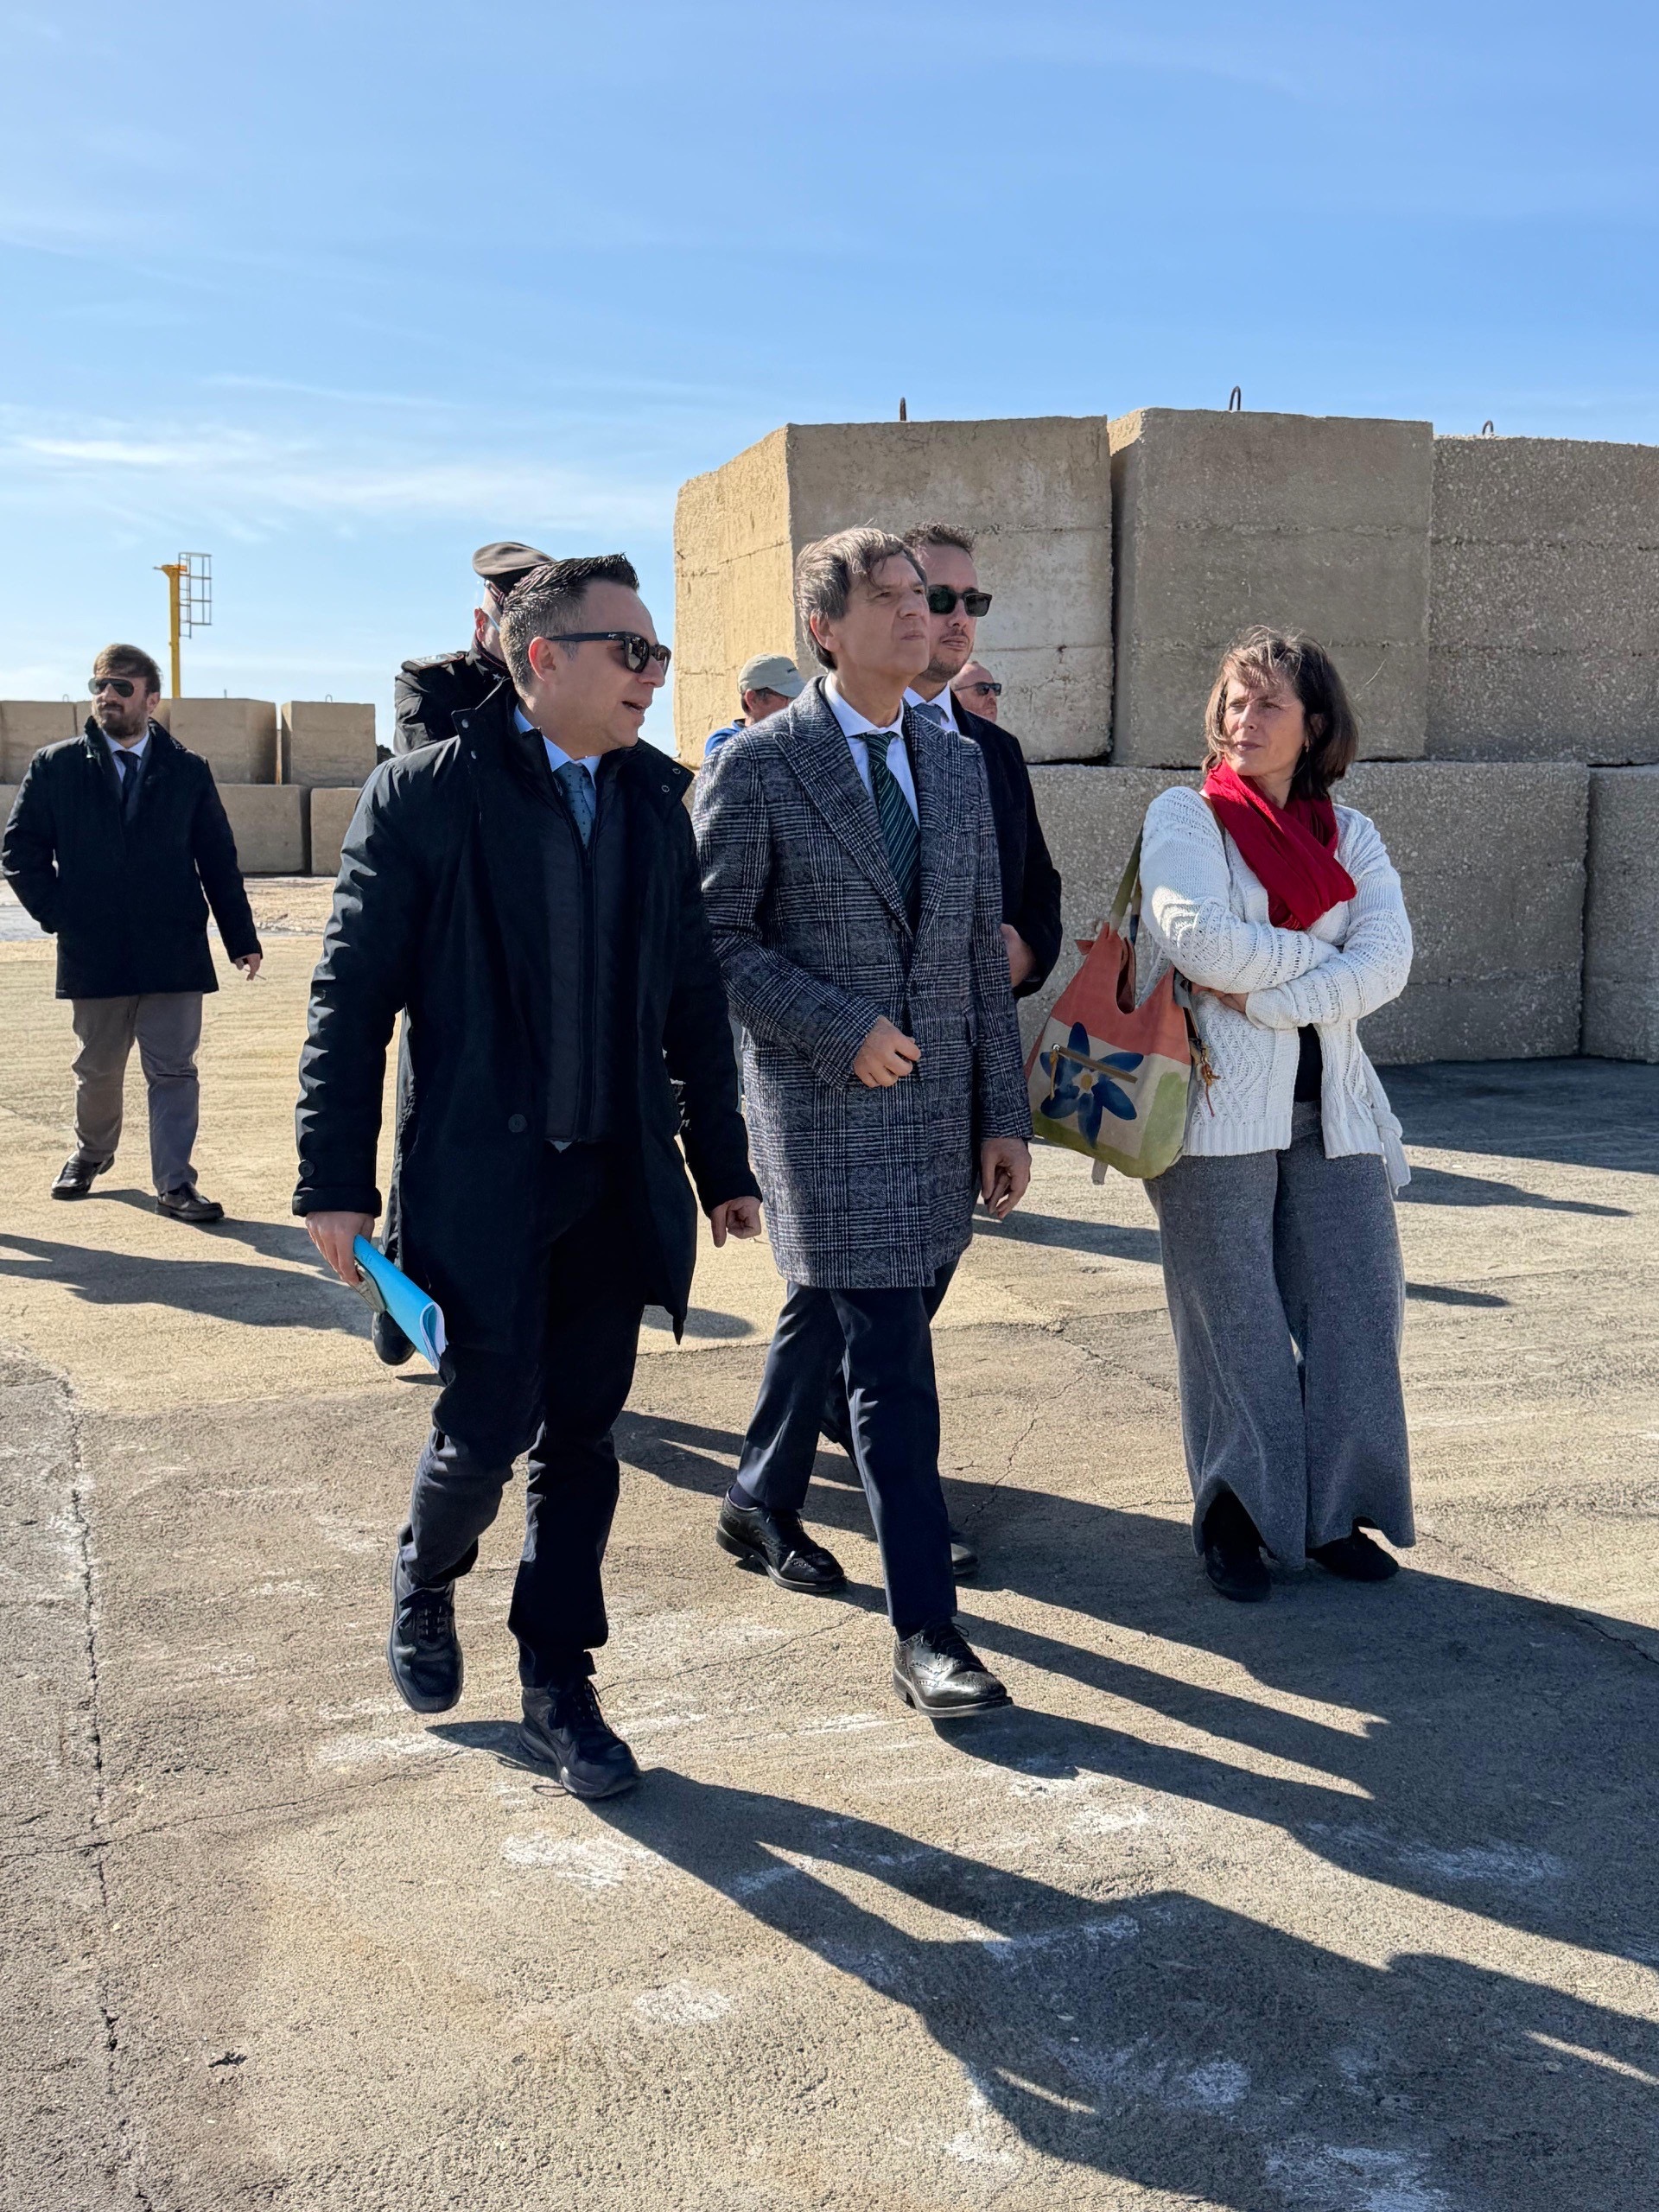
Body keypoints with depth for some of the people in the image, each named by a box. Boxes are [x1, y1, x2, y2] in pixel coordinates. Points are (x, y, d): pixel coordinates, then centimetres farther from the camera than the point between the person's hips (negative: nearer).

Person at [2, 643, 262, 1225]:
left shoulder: (187, 771, 4)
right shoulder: (55, 767, 3)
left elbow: (218, 861, 4)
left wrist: (242, 938, 1)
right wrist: (56, 913, -4)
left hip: (173, 952, -1)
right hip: (93, 953, 1)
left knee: (173, 1072, -1)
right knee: (97, 1069, 15)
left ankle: (174, 1185, 4)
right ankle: (91, 1152, 39)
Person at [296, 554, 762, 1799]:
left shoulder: (654, 801, 8)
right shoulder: (426, 795, -7)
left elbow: (693, 997, 12)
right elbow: (351, 997, -7)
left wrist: (722, 1163, 12)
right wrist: (336, 1181, -10)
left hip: (618, 1182, 4)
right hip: (482, 1178, -4)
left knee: (582, 1438, 9)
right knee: (490, 1425, -3)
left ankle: (560, 1690, 24)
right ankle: (427, 1582, 31)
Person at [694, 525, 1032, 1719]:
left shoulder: (961, 766, 10)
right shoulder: (757, 766, -7)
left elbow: (985, 953, 10)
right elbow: (716, 937, -8)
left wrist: (1005, 1115, 7)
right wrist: (843, 1029, -16)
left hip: (940, 1106, 6)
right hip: (826, 1108, -6)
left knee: (828, 1316, 20)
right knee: (891, 1363, -7)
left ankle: (760, 1504, 42)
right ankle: (927, 1631, 0)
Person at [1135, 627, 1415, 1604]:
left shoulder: (1351, 836, 11)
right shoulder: (1185, 816, 1)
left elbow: (1389, 962, -4)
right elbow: (1195, 936, -17)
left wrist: (1263, 996, -15)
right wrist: (1320, 954, -8)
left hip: (1329, 1108, 4)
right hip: (1218, 1107, -4)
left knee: (1356, 1305, 3)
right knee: (1235, 1318, 1)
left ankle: (1332, 1512, 18)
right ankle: (1237, 1516, 16)